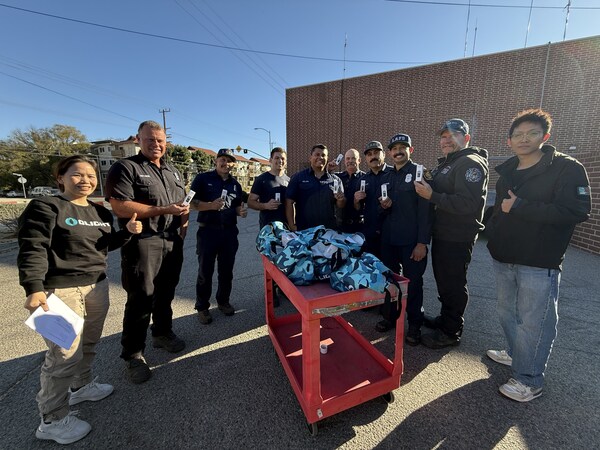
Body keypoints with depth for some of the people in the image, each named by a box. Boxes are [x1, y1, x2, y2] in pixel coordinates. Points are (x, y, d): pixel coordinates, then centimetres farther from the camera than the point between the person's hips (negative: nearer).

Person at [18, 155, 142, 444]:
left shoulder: (100, 212, 12)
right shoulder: (45, 207, -7)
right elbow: (32, 249, -13)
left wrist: (127, 231, -1)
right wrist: (34, 288, -22)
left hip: (97, 286, 7)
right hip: (59, 291, -6)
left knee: (89, 345, 18)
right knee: (65, 355, -2)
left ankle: (81, 386, 41)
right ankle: (52, 421, 17)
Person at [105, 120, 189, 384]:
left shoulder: (173, 172, 17)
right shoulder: (125, 168, -5)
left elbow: (183, 200, 25)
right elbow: (119, 206, -16)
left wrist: (185, 216, 4)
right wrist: (163, 210, -18)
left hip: (173, 242, 7)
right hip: (143, 243, -6)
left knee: (165, 294, 18)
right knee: (141, 300, 0)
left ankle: (162, 333, 37)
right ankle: (133, 354, 17)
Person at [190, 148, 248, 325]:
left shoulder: (235, 184, 13)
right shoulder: (203, 178, -1)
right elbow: (191, 202, -5)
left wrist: (241, 211, -2)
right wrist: (211, 205, -21)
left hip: (230, 231, 4)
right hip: (208, 231, -4)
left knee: (227, 270, 13)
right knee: (205, 271, 6)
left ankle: (223, 301, 31)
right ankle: (202, 307, 22)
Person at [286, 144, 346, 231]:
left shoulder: (335, 180, 9)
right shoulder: (298, 177, 1)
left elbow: (340, 206, 13)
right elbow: (289, 202, -2)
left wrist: (341, 200, -9)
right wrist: (292, 226, -9)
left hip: (329, 230, 3)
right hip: (303, 230, -2)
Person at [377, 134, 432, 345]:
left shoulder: (419, 173, -4)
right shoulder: (387, 176, 14)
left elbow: (425, 210, -12)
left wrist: (423, 242, -17)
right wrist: (383, 205, -4)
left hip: (411, 241, -5)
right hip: (388, 239, 6)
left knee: (413, 283, 6)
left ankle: (414, 325, 23)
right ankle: (390, 316, 31)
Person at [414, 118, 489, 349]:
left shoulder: (471, 163, -14)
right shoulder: (445, 163, 17)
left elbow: (468, 203, -26)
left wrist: (432, 196, -25)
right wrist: (426, 186, 6)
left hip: (457, 238, -10)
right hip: (442, 233, 10)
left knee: (453, 285, 2)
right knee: (443, 280, 20)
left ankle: (451, 332, 19)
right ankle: (445, 318, 38)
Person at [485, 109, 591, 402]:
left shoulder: (567, 168, -8)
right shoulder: (506, 172, 12)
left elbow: (578, 211, -18)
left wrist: (520, 207, -21)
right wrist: (494, 240, 11)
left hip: (540, 264, -6)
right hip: (504, 259, 7)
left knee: (533, 322, 2)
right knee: (507, 314, 19)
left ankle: (528, 381, 18)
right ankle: (515, 355, 40)